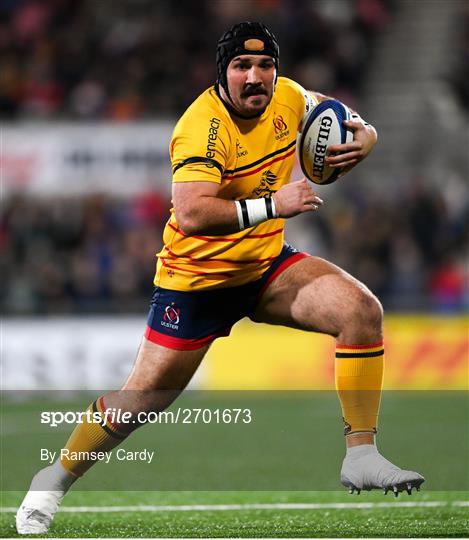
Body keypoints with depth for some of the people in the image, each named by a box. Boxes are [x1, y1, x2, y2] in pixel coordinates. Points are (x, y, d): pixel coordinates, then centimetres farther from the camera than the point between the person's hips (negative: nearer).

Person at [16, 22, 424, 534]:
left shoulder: (287, 97, -5)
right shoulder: (202, 126, -26)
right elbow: (190, 214, -39)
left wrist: (362, 136, -5)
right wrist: (271, 205, -39)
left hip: (267, 264, 6)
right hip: (196, 276, -6)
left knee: (362, 310, -16)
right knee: (145, 396, 0)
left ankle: (361, 457, -12)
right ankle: (54, 481, 23)